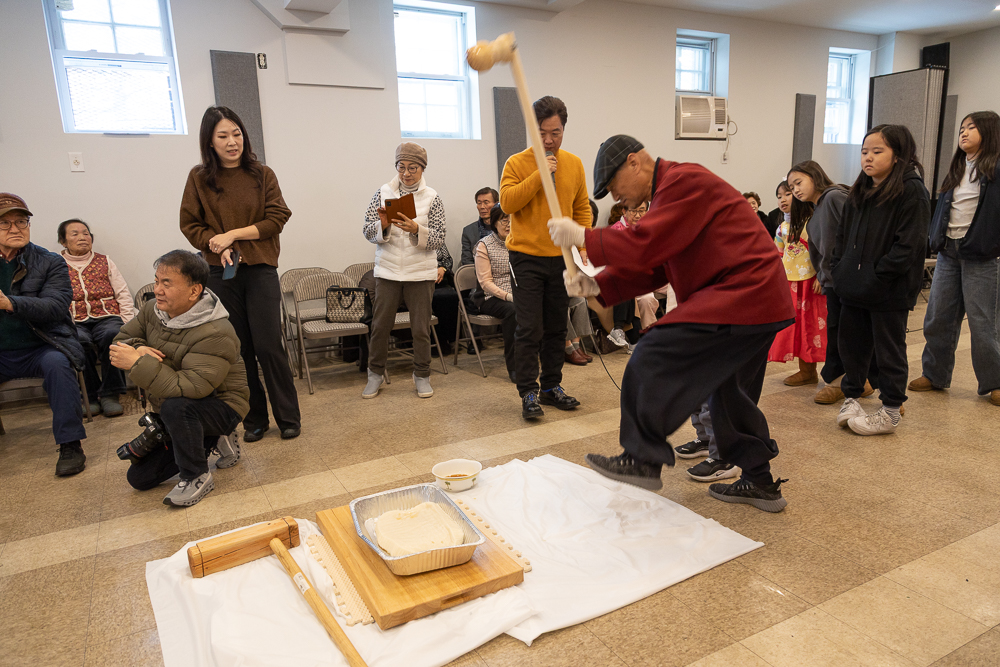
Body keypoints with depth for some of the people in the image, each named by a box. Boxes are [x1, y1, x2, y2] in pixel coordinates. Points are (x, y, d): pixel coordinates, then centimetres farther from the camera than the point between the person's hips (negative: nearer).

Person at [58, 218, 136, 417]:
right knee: (79, 341, -35)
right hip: (75, 323, -1)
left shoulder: (104, 261, 20)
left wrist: (128, 323, -1)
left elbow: (123, 294, 13)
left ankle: (110, 394, -24)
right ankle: (90, 396, -20)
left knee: (112, 335, -34)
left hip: (107, 317, 1)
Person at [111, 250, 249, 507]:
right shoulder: (153, 310, -6)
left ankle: (196, 476, -17)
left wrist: (139, 363, -35)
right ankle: (212, 441, 22)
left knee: (176, 406, -40)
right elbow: (121, 340, 6)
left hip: (220, 407, -8)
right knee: (139, 478, 10)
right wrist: (138, 349, -17)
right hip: (176, 415, 8)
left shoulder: (216, 334, -31)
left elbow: (187, 388, -39)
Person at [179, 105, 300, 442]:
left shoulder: (262, 174, 3)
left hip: (261, 270, -1)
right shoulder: (199, 178, 4)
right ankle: (254, 418, 20)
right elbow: (190, 225, 4)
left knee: (269, 346, -2)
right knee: (238, 350, 7)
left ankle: (288, 417, 11)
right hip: (221, 274, 1)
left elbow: (277, 219, -3)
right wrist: (219, 246, -13)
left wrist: (234, 234, -11)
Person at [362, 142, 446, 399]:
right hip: (387, 271, 1)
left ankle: (422, 375, 22)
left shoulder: (432, 197, 1)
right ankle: (376, 373, 24)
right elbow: (368, 233, 1)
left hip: (420, 273, -1)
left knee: (421, 328, 6)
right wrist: (383, 225, -19)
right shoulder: (383, 193, 4)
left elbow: (438, 240, -4)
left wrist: (416, 229, -21)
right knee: (380, 325, 7)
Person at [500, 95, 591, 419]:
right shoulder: (517, 163, -4)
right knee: (530, 329, -6)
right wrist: (540, 175, -20)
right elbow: (506, 202, -17)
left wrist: (583, 244, 2)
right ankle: (528, 393, 3)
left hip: (561, 258, 4)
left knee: (556, 328, 11)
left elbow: (582, 209, 12)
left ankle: (552, 386, 23)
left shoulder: (574, 164, 7)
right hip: (527, 258, -4)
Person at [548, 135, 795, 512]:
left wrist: (582, 237, -14)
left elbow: (645, 247, -24)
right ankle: (760, 484, 31)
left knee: (654, 359, -12)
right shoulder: (670, 191, 20)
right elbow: (652, 268, 14)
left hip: (742, 297, -11)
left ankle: (643, 460, -1)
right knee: (730, 394, 19)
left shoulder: (683, 181, -13)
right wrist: (596, 286, 1)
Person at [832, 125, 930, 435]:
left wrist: (877, 275, -19)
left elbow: (909, 244, -17)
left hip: (889, 292, -7)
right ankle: (851, 397, 32)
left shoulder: (912, 191, -11)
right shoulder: (859, 192, 12)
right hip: (854, 288, 7)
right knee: (852, 344, 15)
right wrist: (838, 267, 5)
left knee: (888, 350, 6)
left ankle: (890, 412, 19)